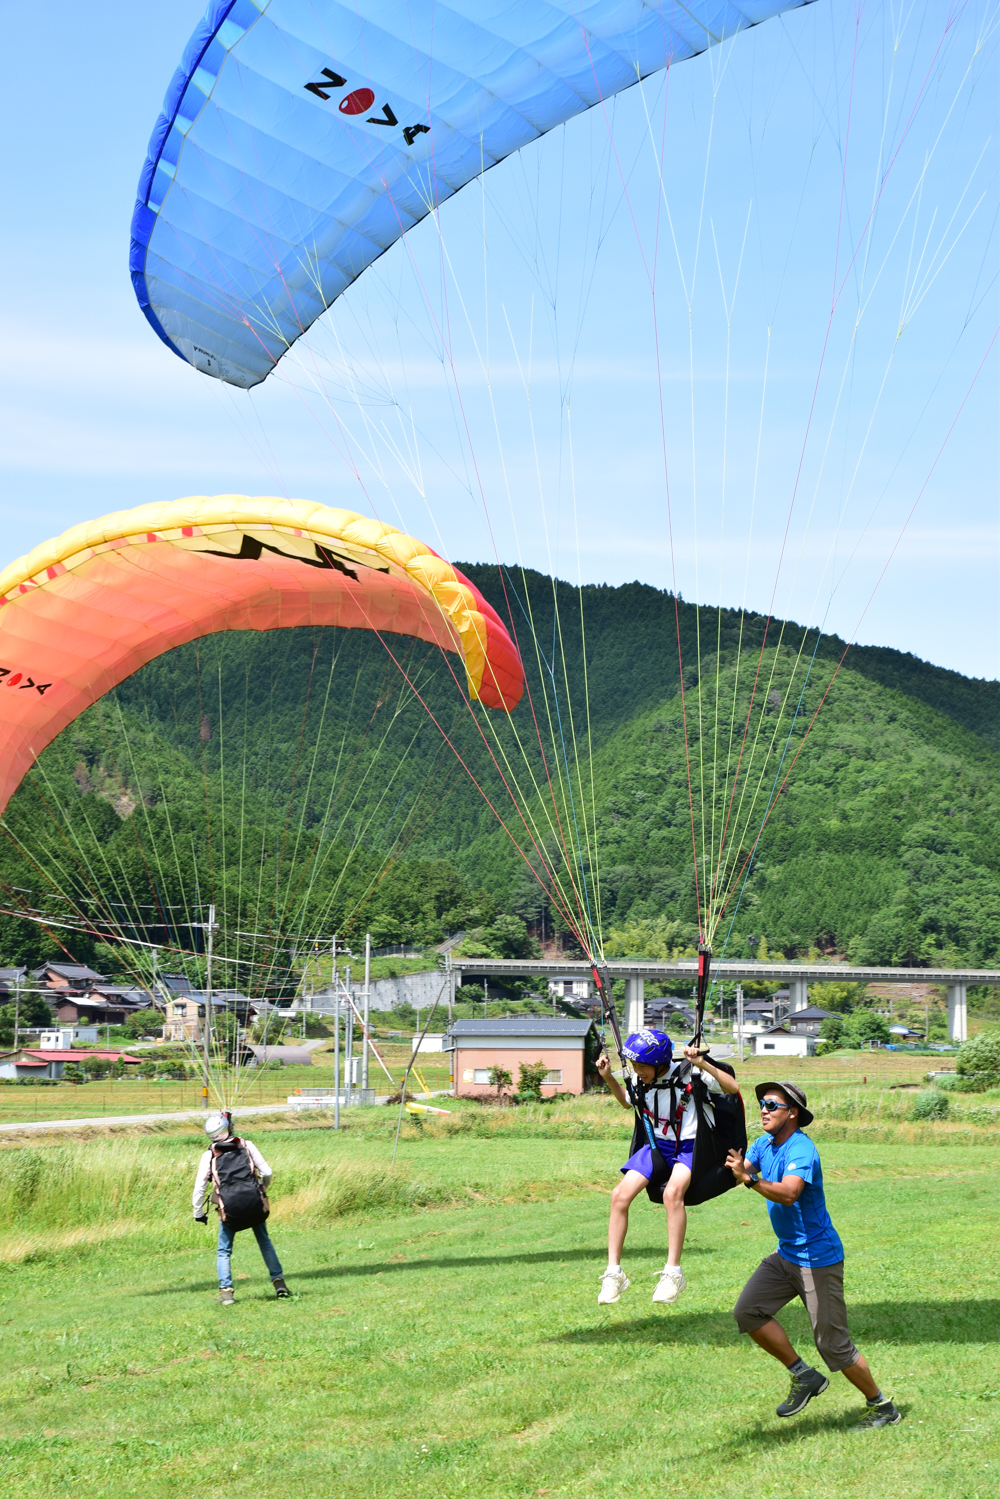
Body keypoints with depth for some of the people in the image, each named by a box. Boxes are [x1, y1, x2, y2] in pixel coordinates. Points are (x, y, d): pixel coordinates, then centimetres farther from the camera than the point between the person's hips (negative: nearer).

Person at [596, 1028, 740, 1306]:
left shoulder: (687, 1074, -16)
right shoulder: (641, 1082, 1)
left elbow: (732, 1088, -19)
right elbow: (627, 1102, 25)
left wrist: (703, 1064, -31)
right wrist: (608, 1078, 9)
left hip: (690, 1147, -6)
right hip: (657, 1145, 6)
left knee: (672, 1192, -36)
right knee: (620, 1195, -15)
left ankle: (672, 1272, -28)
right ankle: (613, 1272, -5)